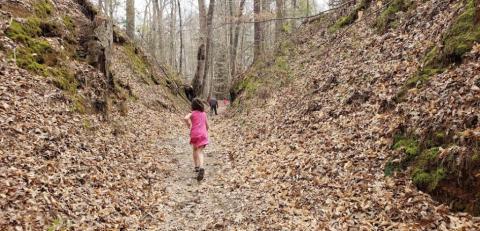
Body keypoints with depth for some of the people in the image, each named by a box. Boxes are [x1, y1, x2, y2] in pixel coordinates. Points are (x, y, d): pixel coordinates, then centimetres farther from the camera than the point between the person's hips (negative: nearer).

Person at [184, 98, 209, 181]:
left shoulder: (192, 113, 2)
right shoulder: (204, 113, 13)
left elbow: (186, 118, -19)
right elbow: (207, 125, 17)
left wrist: (189, 126, -2)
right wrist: (206, 132, 35)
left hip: (194, 133, -1)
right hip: (203, 134, 1)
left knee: (195, 150, 21)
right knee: (199, 151, -7)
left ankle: (196, 167, 29)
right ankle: (201, 168, -29)